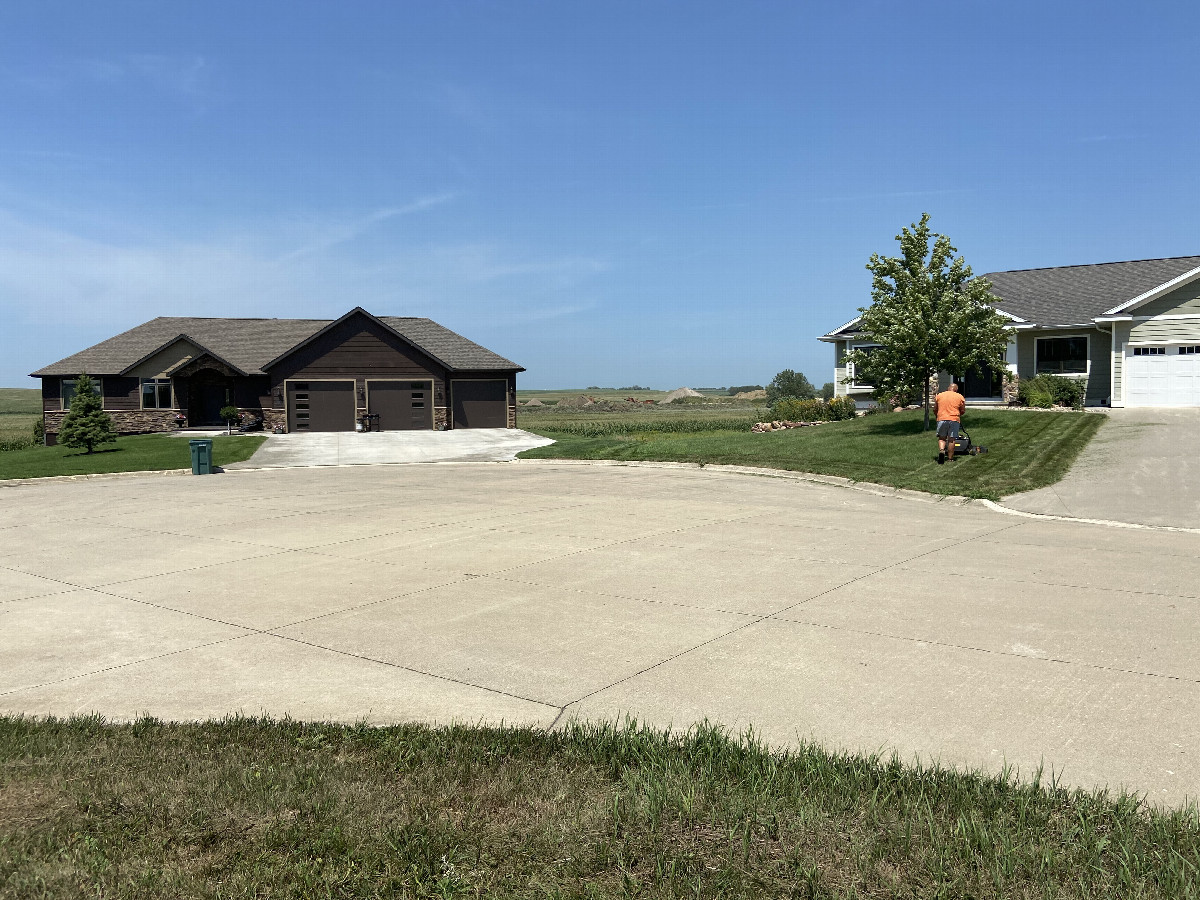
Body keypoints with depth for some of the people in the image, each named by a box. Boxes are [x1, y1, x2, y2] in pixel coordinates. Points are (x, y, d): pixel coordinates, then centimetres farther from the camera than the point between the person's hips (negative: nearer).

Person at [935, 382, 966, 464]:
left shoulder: (939, 395, 10)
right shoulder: (960, 397, 5)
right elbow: (963, 411, 7)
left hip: (941, 419, 1)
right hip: (954, 420, -1)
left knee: (941, 438, 10)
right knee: (951, 439, 3)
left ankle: (941, 450, -16)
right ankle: (951, 458, 7)